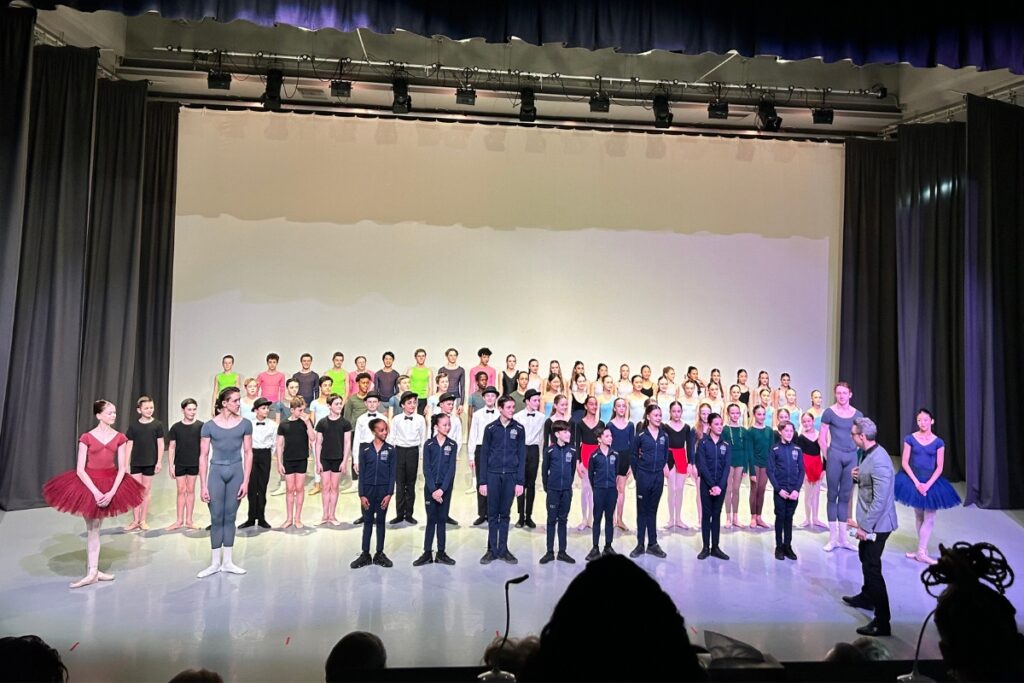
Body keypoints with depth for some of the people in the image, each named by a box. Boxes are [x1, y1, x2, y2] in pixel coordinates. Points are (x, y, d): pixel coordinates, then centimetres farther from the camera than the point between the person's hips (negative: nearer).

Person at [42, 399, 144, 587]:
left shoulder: (119, 438, -2)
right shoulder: (87, 438, -9)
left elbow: (122, 468, -3)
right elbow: (80, 470, -11)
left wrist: (112, 491, -14)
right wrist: (95, 492, -19)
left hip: (111, 484, 2)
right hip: (88, 484, -2)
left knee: (95, 528, 10)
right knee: (91, 528, 7)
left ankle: (93, 571, 18)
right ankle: (92, 572, 15)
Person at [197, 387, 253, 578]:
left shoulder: (245, 424, -1)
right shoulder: (209, 426, -4)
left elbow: (248, 453, 1)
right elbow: (203, 456, -2)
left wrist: (246, 481, -4)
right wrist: (203, 485, -5)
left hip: (236, 472, 1)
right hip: (216, 472, -1)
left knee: (230, 517, 9)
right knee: (216, 518, 4)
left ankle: (228, 562, 19)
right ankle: (215, 563, 16)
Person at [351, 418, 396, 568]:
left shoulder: (390, 450, -1)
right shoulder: (365, 449, -2)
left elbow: (392, 473, -1)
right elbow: (361, 473, -1)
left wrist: (389, 494, -8)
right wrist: (361, 494, -6)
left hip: (383, 490, 0)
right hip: (368, 489, 0)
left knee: (380, 522, 9)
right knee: (367, 522, 8)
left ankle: (379, 554, 18)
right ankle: (365, 554, 16)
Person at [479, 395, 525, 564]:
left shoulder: (518, 429, 2)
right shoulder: (490, 428, 0)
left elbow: (522, 456, 3)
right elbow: (484, 455, 1)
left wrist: (520, 481, -3)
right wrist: (483, 481, -2)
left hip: (510, 476, 1)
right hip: (493, 475, -1)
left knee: (505, 514, 9)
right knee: (492, 514, 5)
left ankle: (503, 549, 17)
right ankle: (492, 550, 14)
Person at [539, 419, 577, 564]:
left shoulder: (573, 451, 0)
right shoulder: (549, 450, -7)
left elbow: (573, 470, 11)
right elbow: (544, 470, 1)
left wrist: (568, 484, 12)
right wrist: (546, 487, 3)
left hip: (567, 490, 2)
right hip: (553, 490, -2)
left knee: (563, 520, 9)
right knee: (552, 520, 5)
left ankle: (562, 552, 16)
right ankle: (550, 552, 11)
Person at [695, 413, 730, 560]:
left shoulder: (726, 445, 4)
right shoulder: (703, 443, -4)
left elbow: (727, 467, -1)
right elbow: (702, 466, -9)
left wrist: (720, 486, -12)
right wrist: (712, 485, -15)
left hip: (721, 485, 2)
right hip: (706, 484, -2)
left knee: (717, 515, 8)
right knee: (706, 514, 3)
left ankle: (715, 547, 14)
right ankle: (705, 547, 9)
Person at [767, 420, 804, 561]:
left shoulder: (797, 449, 4)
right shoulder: (775, 449, -3)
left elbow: (801, 471, 3)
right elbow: (770, 471, -4)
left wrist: (797, 489, -7)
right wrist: (779, 489, -12)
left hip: (794, 490, 2)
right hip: (780, 490, -2)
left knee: (789, 518, 9)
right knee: (780, 517, 4)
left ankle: (788, 546, 19)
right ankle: (779, 547, 13)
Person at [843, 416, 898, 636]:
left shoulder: (878, 461, -27)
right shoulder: (870, 454, 3)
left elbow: (880, 500, -28)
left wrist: (865, 526, -23)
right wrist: (859, 476, -1)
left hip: (876, 524, -11)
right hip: (870, 521, 11)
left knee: (872, 568, -3)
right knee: (865, 558, 28)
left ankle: (882, 622, 6)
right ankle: (867, 597, 49)